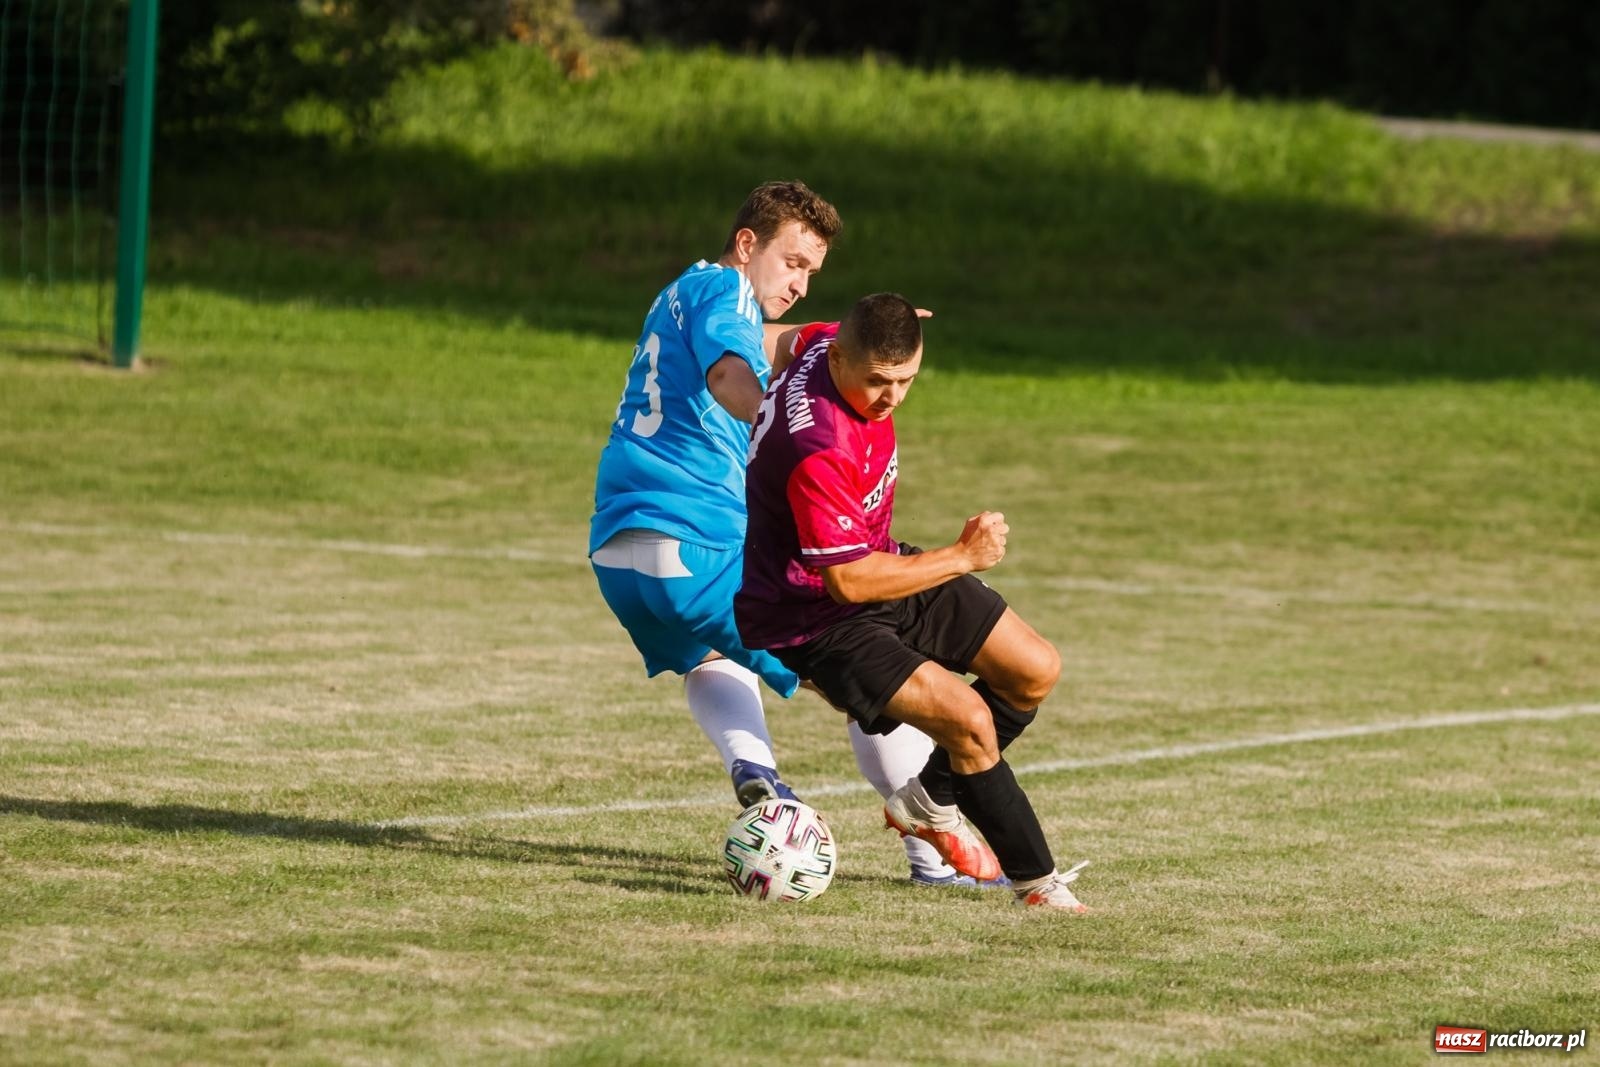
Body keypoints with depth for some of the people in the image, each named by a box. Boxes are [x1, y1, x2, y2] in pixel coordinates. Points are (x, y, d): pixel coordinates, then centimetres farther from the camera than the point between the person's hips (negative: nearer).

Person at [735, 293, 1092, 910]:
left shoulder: (828, 343, -11)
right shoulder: (818, 452, -37)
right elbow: (848, 581, -32)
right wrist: (963, 558, -23)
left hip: (878, 565, 10)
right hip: (816, 619, -10)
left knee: (1036, 671, 6)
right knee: (970, 720, -22)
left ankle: (931, 802, 25)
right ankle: (1036, 880, -5)